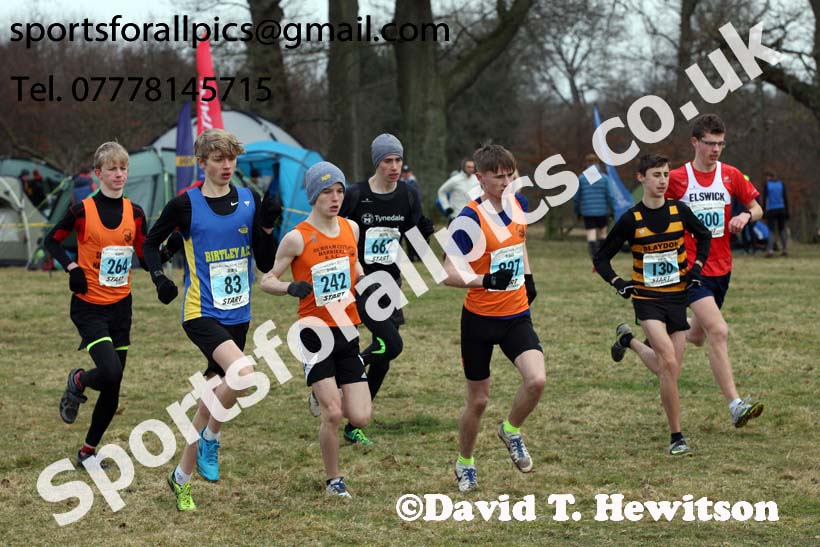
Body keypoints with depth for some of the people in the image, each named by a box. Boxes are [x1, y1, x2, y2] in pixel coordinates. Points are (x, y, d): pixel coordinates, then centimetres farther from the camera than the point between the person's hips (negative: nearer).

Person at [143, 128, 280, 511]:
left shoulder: (249, 202, 5)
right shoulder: (185, 204, -5)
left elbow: (267, 264, 6)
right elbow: (151, 242, 10)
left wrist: (267, 228, -11)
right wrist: (159, 277, -7)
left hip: (238, 315, 5)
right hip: (202, 312, -5)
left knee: (213, 397, 10)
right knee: (244, 375, -28)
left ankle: (182, 477, 24)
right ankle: (211, 437, -3)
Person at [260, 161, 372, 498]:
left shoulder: (351, 228, 6)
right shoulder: (297, 238, -9)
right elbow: (267, 280, -4)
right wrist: (290, 287, -24)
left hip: (347, 332, 5)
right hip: (315, 333, -5)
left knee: (360, 419, -2)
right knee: (333, 414, -12)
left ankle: (327, 398, 31)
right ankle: (333, 481, 8)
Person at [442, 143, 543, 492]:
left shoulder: (518, 204, 2)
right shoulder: (470, 219, -17)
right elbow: (448, 274, -22)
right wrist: (485, 280, -36)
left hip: (517, 315, 4)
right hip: (480, 319, -4)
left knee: (536, 380, -18)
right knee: (478, 400, 6)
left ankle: (511, 431, 12)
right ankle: (465, 463, 29)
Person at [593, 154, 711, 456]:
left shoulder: (679, 211, -1)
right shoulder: (631, 219, -7)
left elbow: (704, 235, 19)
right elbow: (601, 258, 3)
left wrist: (697, 265, 4)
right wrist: (618, 282, -12)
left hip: (677, 297, 3)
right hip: (647, 298, -3)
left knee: (670, 372, 5)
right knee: (669, 362, -22)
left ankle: (628, 340, 34)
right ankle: (677, 436, -15)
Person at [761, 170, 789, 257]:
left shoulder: (766, 185, -3)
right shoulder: (781, 184, 6)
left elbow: (764, 199, -6)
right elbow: (785, 198, 5)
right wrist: (787, 212, 10)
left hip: (771, 210, -3)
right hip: (781, 209, 3)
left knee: (771, 230, -3)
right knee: (782, 229, 14)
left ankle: (770, 249, -18)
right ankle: (784, 249, 12)